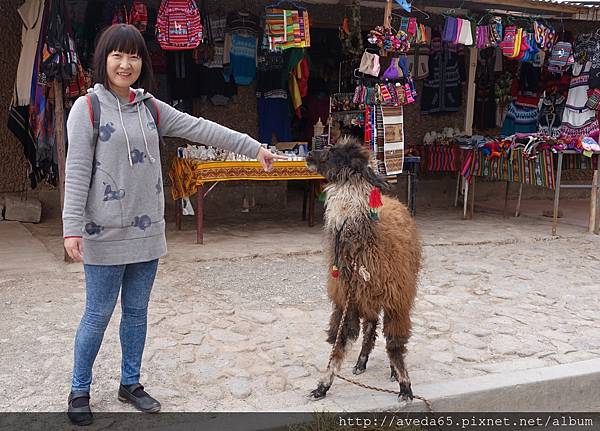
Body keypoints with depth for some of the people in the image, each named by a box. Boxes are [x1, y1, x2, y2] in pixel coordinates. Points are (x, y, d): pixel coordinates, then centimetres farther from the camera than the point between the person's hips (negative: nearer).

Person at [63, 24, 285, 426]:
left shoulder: (151, 108, 9)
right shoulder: (87, 108, -6)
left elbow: (201, 129, 6)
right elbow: (77, 171, -11)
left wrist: (254, 147, 4)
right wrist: (72, 227, -17)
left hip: (147, 230, 5)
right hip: (105, 233, -5)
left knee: (137, 312, 14)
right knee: (98, 315, 4)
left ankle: (131, 383, 30)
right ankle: (80, 391, 22)